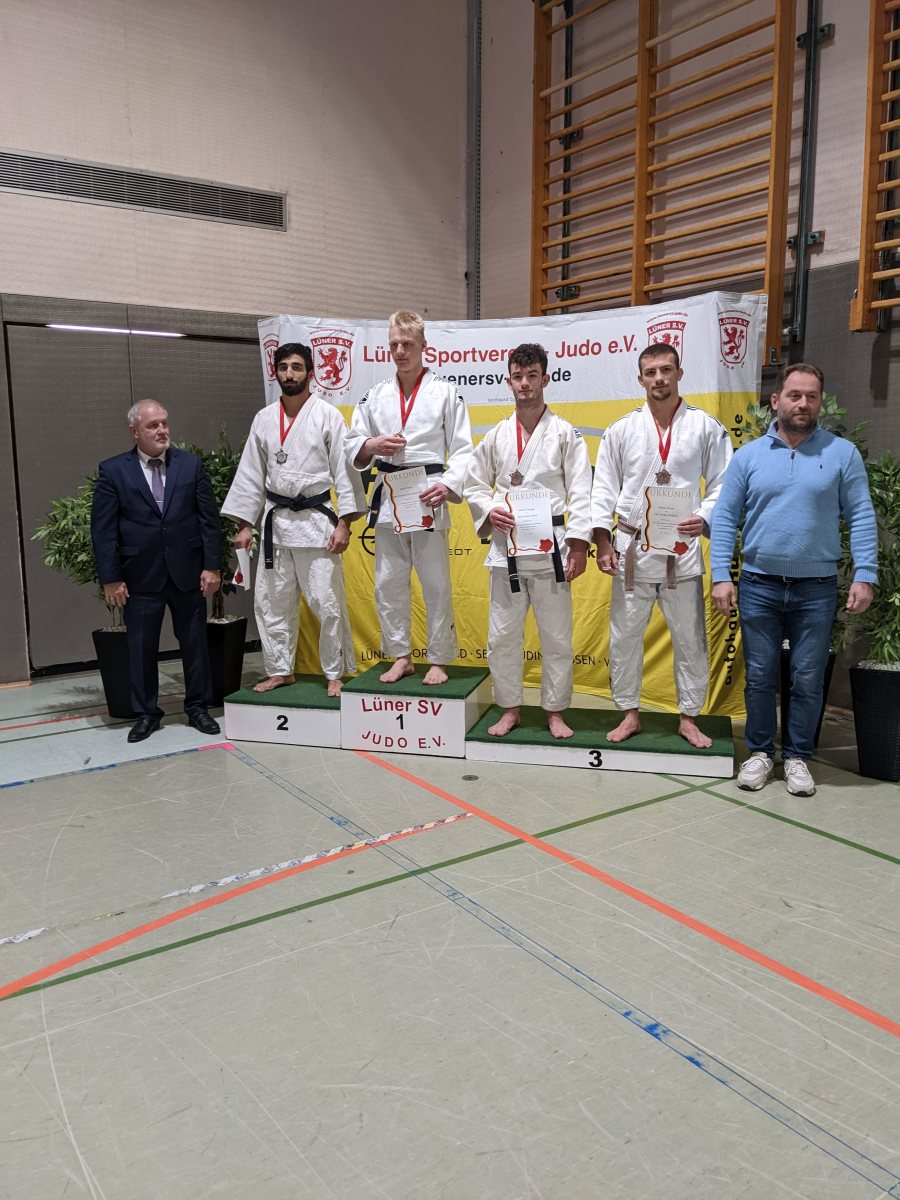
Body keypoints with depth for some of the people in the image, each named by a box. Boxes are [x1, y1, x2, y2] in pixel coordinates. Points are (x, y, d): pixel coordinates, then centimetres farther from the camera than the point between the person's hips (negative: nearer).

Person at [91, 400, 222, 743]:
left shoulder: (191, 464, 4)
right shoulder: (113, 471, 0)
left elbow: (209, 519, 3)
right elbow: (103, 529, -2)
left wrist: (211, 566, -3)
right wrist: (110, 578, -6)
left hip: (188, 573, 1)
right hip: (141, 576, -1)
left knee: (195, 643, 9)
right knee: (141, 647, 7)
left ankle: (197, 707, 24)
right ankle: (145, 713, 22)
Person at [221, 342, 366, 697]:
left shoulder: (328, 415, -4)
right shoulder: (264, 418, 8)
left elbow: (344, 470, -7)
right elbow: (250, 473, 10)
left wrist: (344, 523, -13)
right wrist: (244, 524, 7)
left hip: (316, 519, -4)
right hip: (276, 521, 5)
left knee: (327, 603, -2)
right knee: (271, 601, 10)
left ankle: (335, 673, 13)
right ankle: (280, 670, 25)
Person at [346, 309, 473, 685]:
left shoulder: (445, 392, 1)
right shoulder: (376, 395, 11)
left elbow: (462, 449, -2)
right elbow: (352, 445, 12)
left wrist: (448, 486, -17)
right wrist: (372, 445, -10)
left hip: (428, 498, -4)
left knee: (436, 584, 1)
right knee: (388, 583, 8)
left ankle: (438, 660, 15)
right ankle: (401, 656, 23)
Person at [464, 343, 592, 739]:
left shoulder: (565, 434, 1)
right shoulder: (496, 436, 10)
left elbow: (580, 493, -3)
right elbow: (474, 485, 14)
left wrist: (579, 545, -10)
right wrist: (489, 511, -6)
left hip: (550, 549, -3)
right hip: (506, 549, 3)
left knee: (556, 637, 5)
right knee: (502, 635, 8)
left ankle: (555, 711, 21)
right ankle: (509, 709, 24)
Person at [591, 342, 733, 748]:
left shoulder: (705, 427, 2)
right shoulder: (622, 430, 5)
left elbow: (723, 484, 3)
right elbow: (604, 488, 5)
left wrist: (706, 518, -16)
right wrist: (603, 541, -2)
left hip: (683, 549, -1)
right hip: (632, 548, 1)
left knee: (690, 638, 6)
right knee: (624, 635, 7)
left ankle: (688, 717, 22)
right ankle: (630, 713, 23)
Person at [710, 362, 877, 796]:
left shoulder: (842, 453, 0)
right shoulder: (748, 455, 2)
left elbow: (861, 517, -1)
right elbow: (725, 518, 1)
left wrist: (864, 576, -9)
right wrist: (721, 576, -6)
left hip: (816, 589, 0)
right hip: (758, 585, 1)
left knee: (808, 680, 8)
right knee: (759, 676, 9)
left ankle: (797, 757, 24)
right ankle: (760, 752, 24)